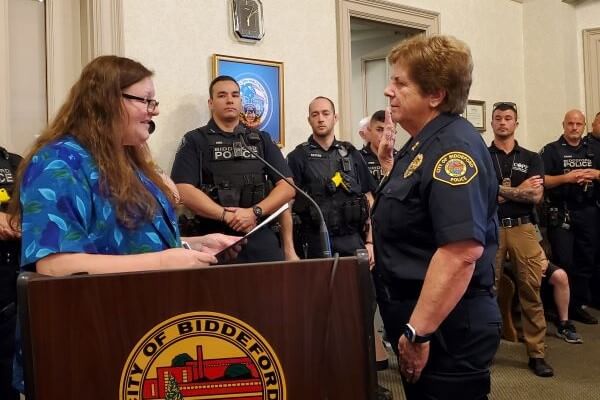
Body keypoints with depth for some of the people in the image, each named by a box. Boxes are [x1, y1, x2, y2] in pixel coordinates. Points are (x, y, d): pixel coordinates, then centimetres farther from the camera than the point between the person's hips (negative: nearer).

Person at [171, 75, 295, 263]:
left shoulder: (262, 140, 13)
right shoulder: (194, 141, 4)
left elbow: (287, 187, 5)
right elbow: (183, 191, -8)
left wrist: (255, 212, -11)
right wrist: (226, 216, -17)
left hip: (261, 239, 3)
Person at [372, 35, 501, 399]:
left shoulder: (454, 147, -21)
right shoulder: (424, 144, 11)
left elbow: (462, 250, -30)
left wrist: (418, 331, -27)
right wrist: (388, 160, 12)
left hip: (446, 326, -10)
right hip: (418, 315, 10)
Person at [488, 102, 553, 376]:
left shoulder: (531, 158, 11)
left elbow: (536, 196, -1)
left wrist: (498, 190, -6)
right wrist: (520, 189, -5)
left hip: (523, 229, 2)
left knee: (531, 292, 2)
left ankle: (537, 354, 11)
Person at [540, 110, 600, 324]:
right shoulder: (551, 150, -1)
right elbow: (542, 181, -10)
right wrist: (566, 178, -21)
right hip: (561, 213, -5)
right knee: (564, 262, -2)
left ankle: (579, 305, 20)